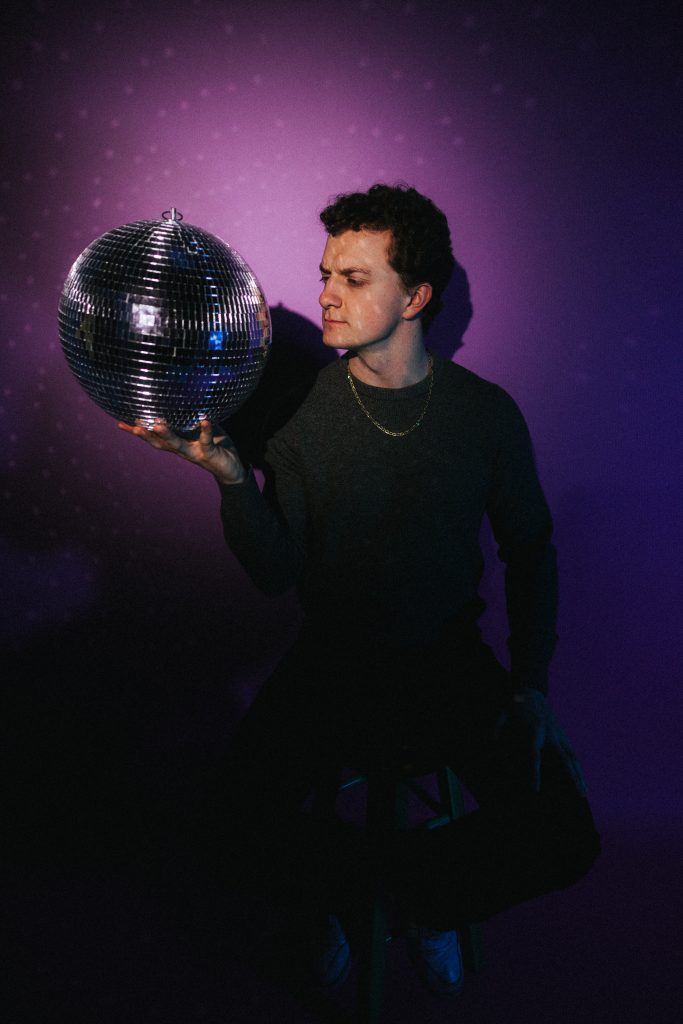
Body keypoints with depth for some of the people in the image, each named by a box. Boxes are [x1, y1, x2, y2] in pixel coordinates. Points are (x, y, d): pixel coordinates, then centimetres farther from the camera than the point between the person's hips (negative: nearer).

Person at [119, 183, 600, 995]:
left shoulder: (486, 412, -5)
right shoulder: (300, 407, -7)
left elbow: (530, 552, 6)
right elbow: (277, 574, -11)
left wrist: (531, 686, -3)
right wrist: (231, 478, -28)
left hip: (452, 659, 1)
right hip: (332, 658, 0)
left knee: (562, 837, -16)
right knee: (250, 808, -24)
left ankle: (428, 899, 18)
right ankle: (343, 898, 14)